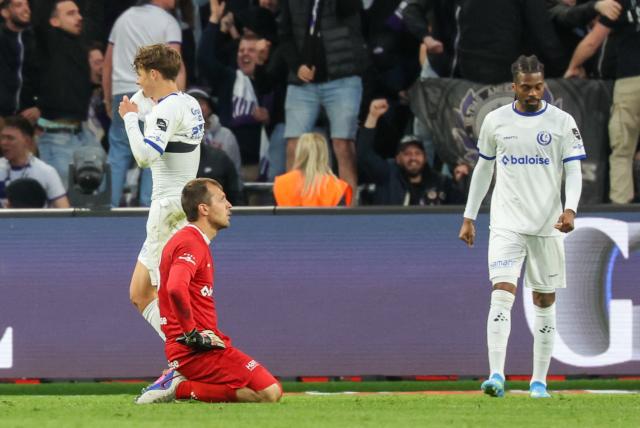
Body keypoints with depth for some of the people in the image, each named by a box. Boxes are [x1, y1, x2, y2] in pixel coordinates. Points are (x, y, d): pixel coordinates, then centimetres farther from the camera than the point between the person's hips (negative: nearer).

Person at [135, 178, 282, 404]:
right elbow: (176, 288, -30)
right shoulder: (192, 243, -11)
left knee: (269, 390, 16)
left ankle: (179, 383, 7)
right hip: (196, 349, -10)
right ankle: (181, 388, -13)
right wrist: (193, 333, -22)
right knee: (270, 392, -17)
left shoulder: (187, 239, 22)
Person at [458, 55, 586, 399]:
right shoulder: (495, 121, 5)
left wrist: (570, 209, -19)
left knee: (545, 302, 6)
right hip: (506, 224, 0)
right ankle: (496, 375, -23)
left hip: (547, 226, 0)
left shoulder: (562, 122, 0)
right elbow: (483, 170, 15)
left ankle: (539, 381, 14)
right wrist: (469, 218, 14)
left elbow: (574, 171, -2)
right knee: (502, 293, -16)